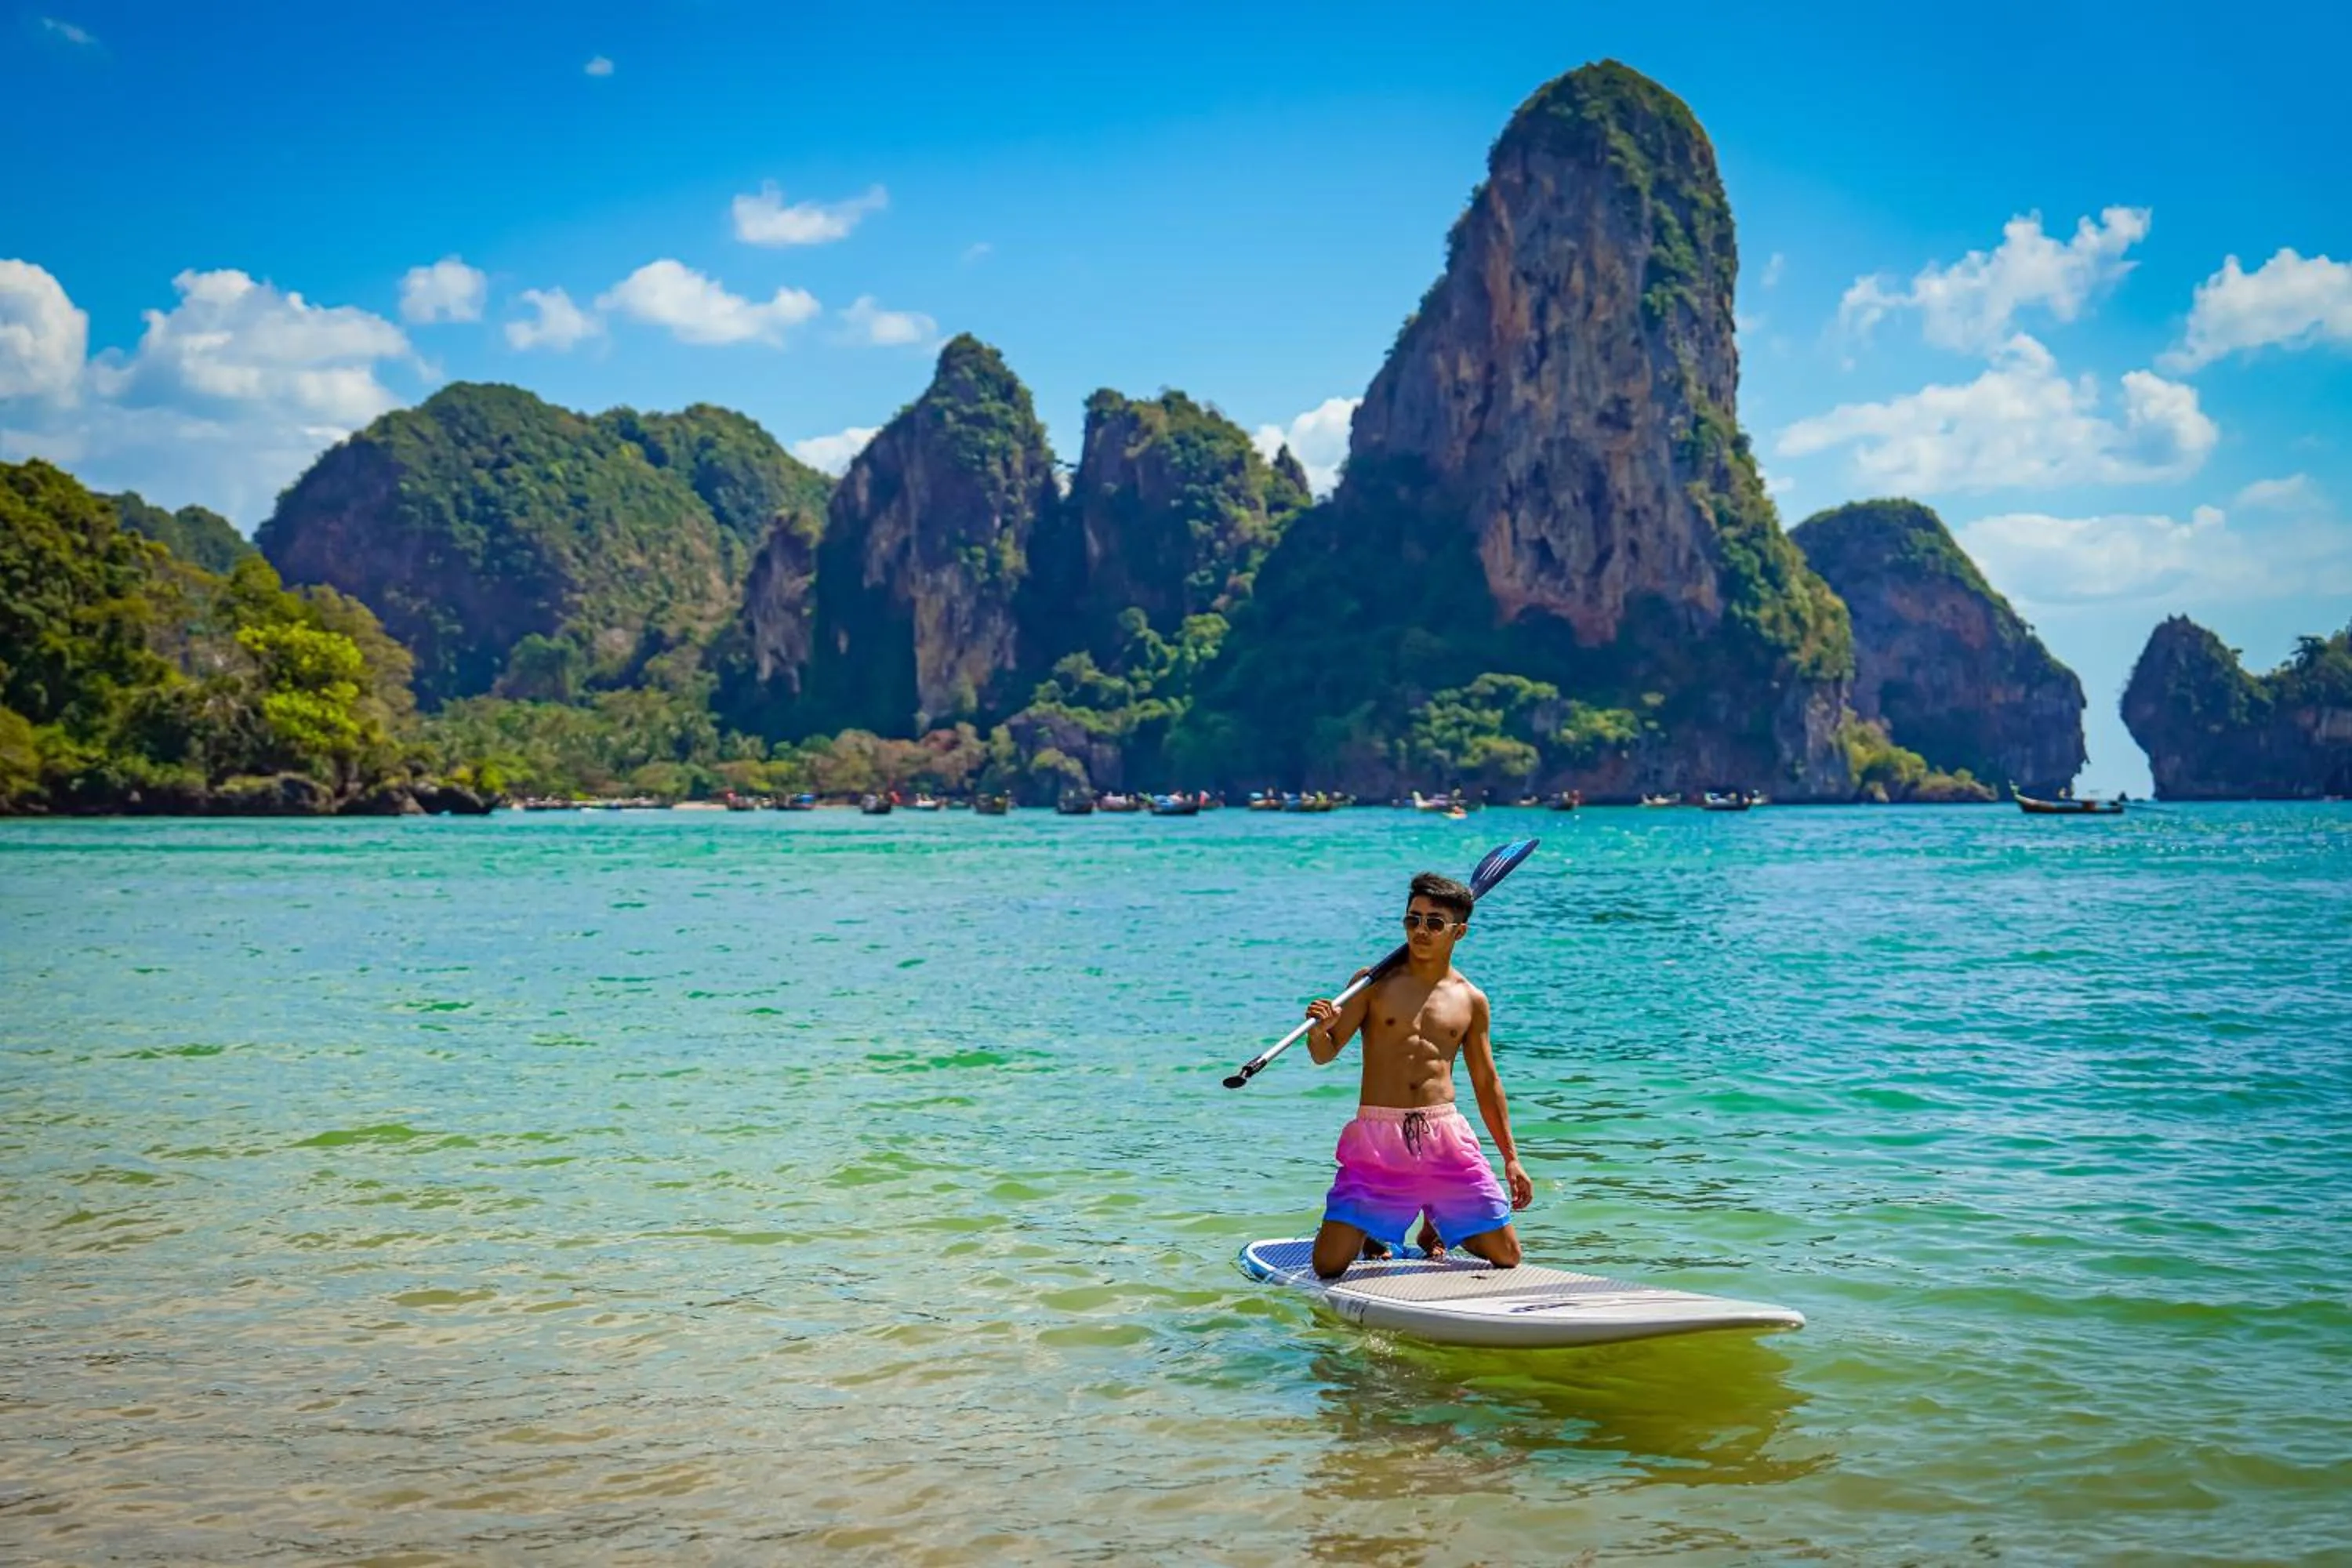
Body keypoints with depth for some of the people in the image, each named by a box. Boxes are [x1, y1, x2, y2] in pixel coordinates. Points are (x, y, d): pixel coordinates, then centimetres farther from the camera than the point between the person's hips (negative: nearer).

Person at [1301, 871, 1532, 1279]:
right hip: (1376, 1137, -2)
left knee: (1507, 1258, 2)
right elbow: (1324, 1054, -1)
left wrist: (1511, 1158, 15)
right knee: (1328, 1266, -11)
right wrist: (1319, 1031, -25)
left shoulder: (1471, 1000, 10)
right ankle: (1373, 1235, 25)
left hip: (1446, 1133, 2)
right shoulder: (1375, 984, 3)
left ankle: (1437, 1228, 32)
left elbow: (1487, 1083, 17)